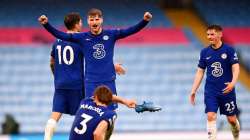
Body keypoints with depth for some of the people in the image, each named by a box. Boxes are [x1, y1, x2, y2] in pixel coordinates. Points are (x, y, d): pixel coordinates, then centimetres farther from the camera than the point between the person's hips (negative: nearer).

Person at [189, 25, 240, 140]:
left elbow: (235, 68, -10)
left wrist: (233, 83, -28)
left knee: (232, 119, 6)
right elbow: (200, 72, 10)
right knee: (211, 116, -13)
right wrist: (193, 91, 6)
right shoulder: (205, 52, 5)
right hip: (210, 91, 2)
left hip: (227, 90, -2)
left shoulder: (229, 50, -5)